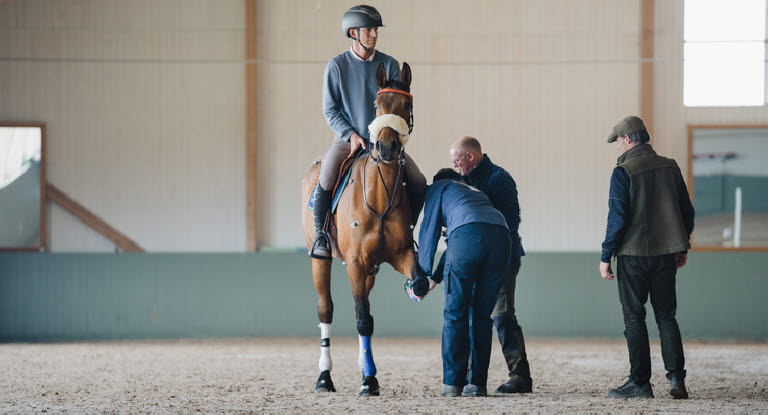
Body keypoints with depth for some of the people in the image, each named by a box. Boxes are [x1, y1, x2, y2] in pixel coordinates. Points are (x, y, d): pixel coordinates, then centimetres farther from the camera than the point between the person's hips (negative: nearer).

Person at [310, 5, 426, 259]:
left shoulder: (389, 65, 2)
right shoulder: (337, 66, -3)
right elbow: (330, 110, -2)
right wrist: (351, 135, -16)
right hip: (347, 140, -2)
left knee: (418, 183, -12)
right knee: (326, 181, -27)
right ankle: (320, 234, -5)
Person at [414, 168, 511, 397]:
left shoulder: (438, 188, 26)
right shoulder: (476, 192, 41)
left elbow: (429, 231, 20)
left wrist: (424, 274, 27)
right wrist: (436, 278, 47)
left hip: (468, 234, -5)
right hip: (501, 234, 5)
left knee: (455, 311, 3)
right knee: (482, 314, 12)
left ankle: (452, 382, 1)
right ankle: (477, 383, 10)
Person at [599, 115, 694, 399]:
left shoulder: (623, 172, -10)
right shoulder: (670, 167, 7)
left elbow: (617, 217, -14)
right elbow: (686, 210, 11)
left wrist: (605, 256, -8)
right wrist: (682, 247, 21)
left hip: (633, 254, -5)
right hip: (665, 254, 5)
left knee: (634, 318, 3)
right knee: (666, 316, 11)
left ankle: (640, 382, 3)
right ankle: (676, 377, 0)